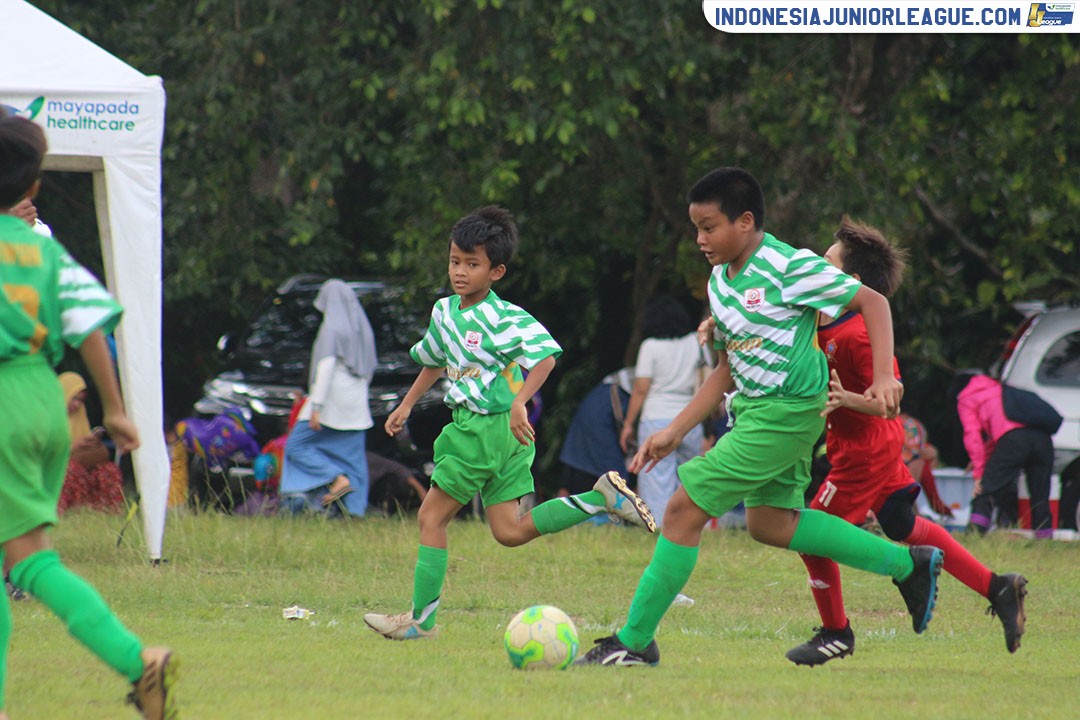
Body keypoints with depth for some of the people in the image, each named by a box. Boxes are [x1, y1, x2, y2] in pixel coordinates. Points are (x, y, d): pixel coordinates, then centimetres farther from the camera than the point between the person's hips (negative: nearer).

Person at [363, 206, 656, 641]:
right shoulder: (444, 312, 12)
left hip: (495, 425, -9)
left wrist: (520, 402, -32)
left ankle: (421, 618, 3)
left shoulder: (503, 319, -15)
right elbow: (434, 361, 30)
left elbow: (544, 356, -23)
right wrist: (406, 406, 31)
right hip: (470, 426, 9)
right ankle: (601, 498, 7)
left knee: (431, 517, -3)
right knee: (509, 531, 6)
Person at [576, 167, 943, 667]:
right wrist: (674, 432, 14)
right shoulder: (720, 281, 10)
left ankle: (634, 641, -3)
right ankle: (908, 565, 27)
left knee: (684, 509, -11)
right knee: (770, 524, 18)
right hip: (753, 409, 10)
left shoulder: (790, 267, -16)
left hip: (786, 410, -10)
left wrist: (883, 377, -21)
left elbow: (872, 303, -10)